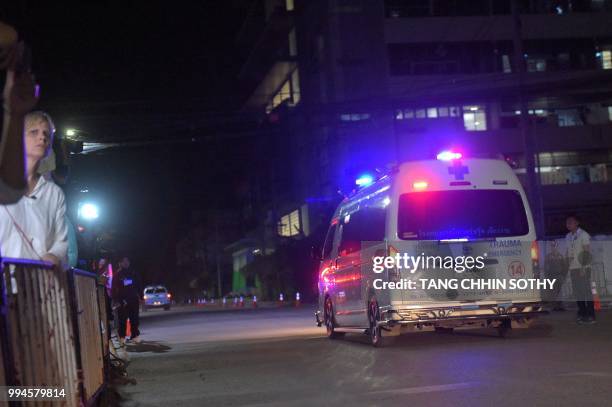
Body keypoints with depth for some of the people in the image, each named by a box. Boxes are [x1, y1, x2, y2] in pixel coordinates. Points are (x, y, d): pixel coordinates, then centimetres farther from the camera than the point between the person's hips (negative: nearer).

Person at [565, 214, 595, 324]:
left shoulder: (583, 235, -5)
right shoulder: (568, 237, 15)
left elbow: (586, 252, -10)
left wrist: (583, 266, -17)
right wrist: (567, 265, 9)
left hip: (583, 267, -7)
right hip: (573, 268, 7)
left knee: (586, 290, -8)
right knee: (577, 291, 6)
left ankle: (590, 316, -6)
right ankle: (582, 314, 13)